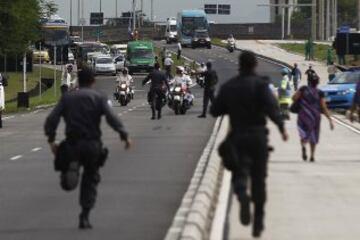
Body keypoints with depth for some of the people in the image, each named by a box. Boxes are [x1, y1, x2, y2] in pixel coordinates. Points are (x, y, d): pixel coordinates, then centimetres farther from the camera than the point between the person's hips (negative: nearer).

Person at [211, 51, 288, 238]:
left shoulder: (228, 87, 6)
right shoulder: (260, 84, -5)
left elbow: (215, 110, 11)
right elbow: (271, 106, -20)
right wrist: (281, 127, -18)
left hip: (237, 137, 1)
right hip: (258, 136, -1)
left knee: (239, 173, 1)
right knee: (258, 178, 8)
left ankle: (242, 195, -36)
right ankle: (258, 224, 11)